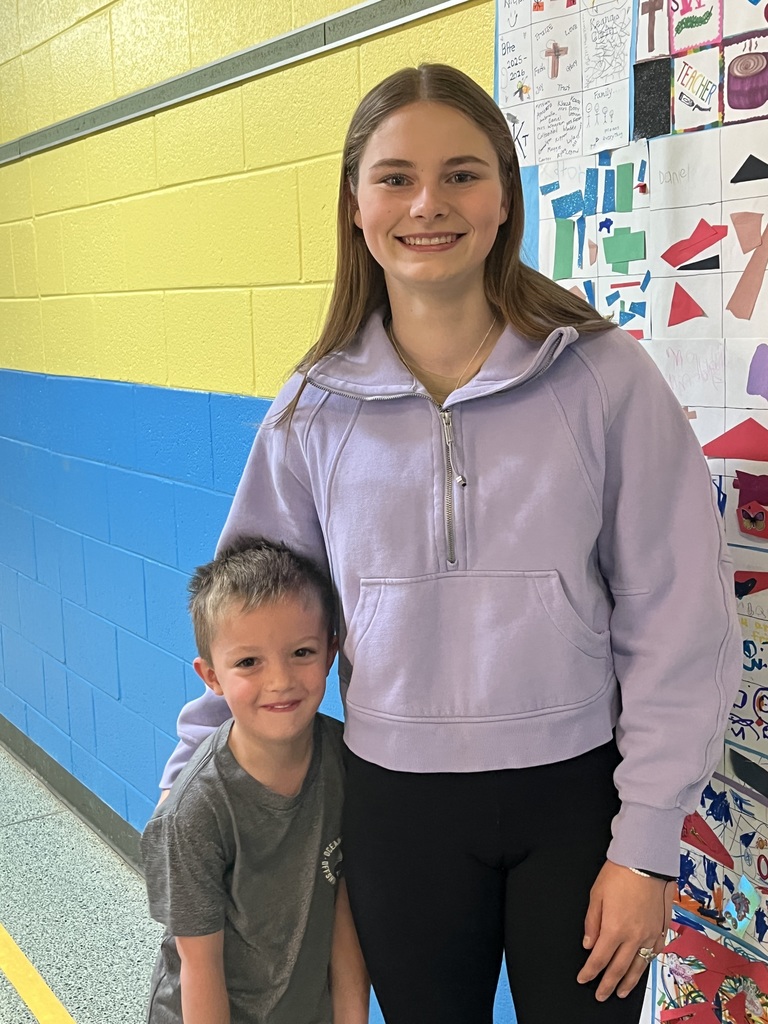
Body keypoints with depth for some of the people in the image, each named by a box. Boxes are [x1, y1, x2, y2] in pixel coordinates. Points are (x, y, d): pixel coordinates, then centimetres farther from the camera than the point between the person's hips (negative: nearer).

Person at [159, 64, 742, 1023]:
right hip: (395, 806, 2)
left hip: (573, 798, -1)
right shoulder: (318, 408, -2)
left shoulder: (605, 377, -9)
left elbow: (678, 627, -7)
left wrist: (646, 844, -7)